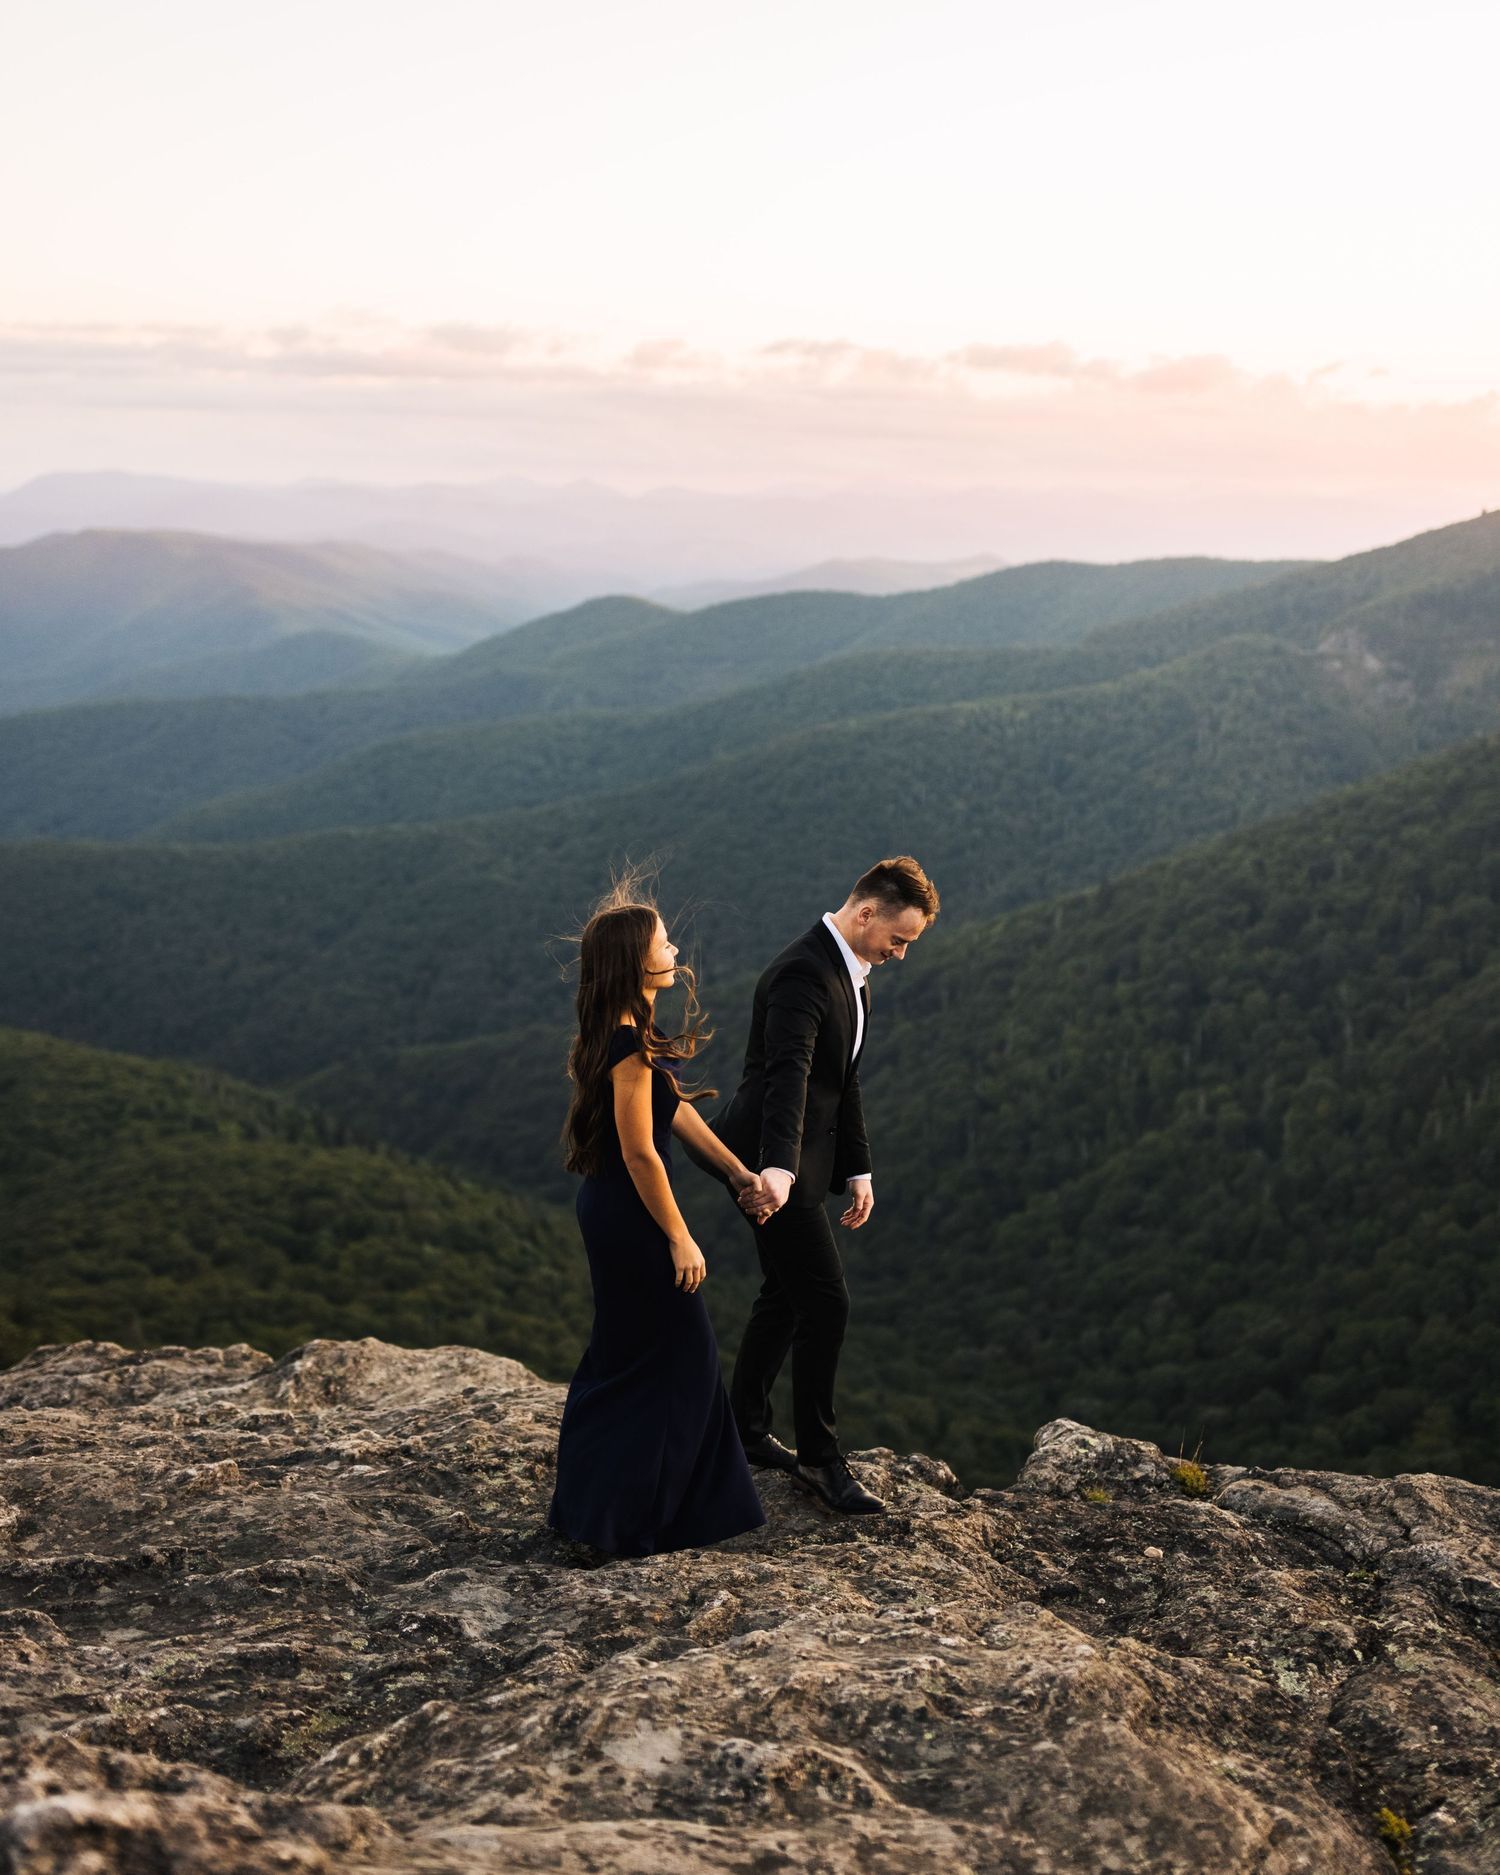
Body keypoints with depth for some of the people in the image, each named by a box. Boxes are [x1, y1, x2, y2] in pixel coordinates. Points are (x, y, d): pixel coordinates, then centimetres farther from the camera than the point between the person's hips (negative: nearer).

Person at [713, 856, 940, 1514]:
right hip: (773, 1164, -10)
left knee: (785, 1294, 18)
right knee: (825, 1300, -7)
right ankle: (819, 1456, 5)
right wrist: (779, 1169, -48)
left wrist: (858, 1170, 16)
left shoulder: (851, 974, 11)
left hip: (801, 1159, 10)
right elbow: (788, 1074, -36)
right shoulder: (802, 972, -21)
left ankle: (744, 1429, 31)